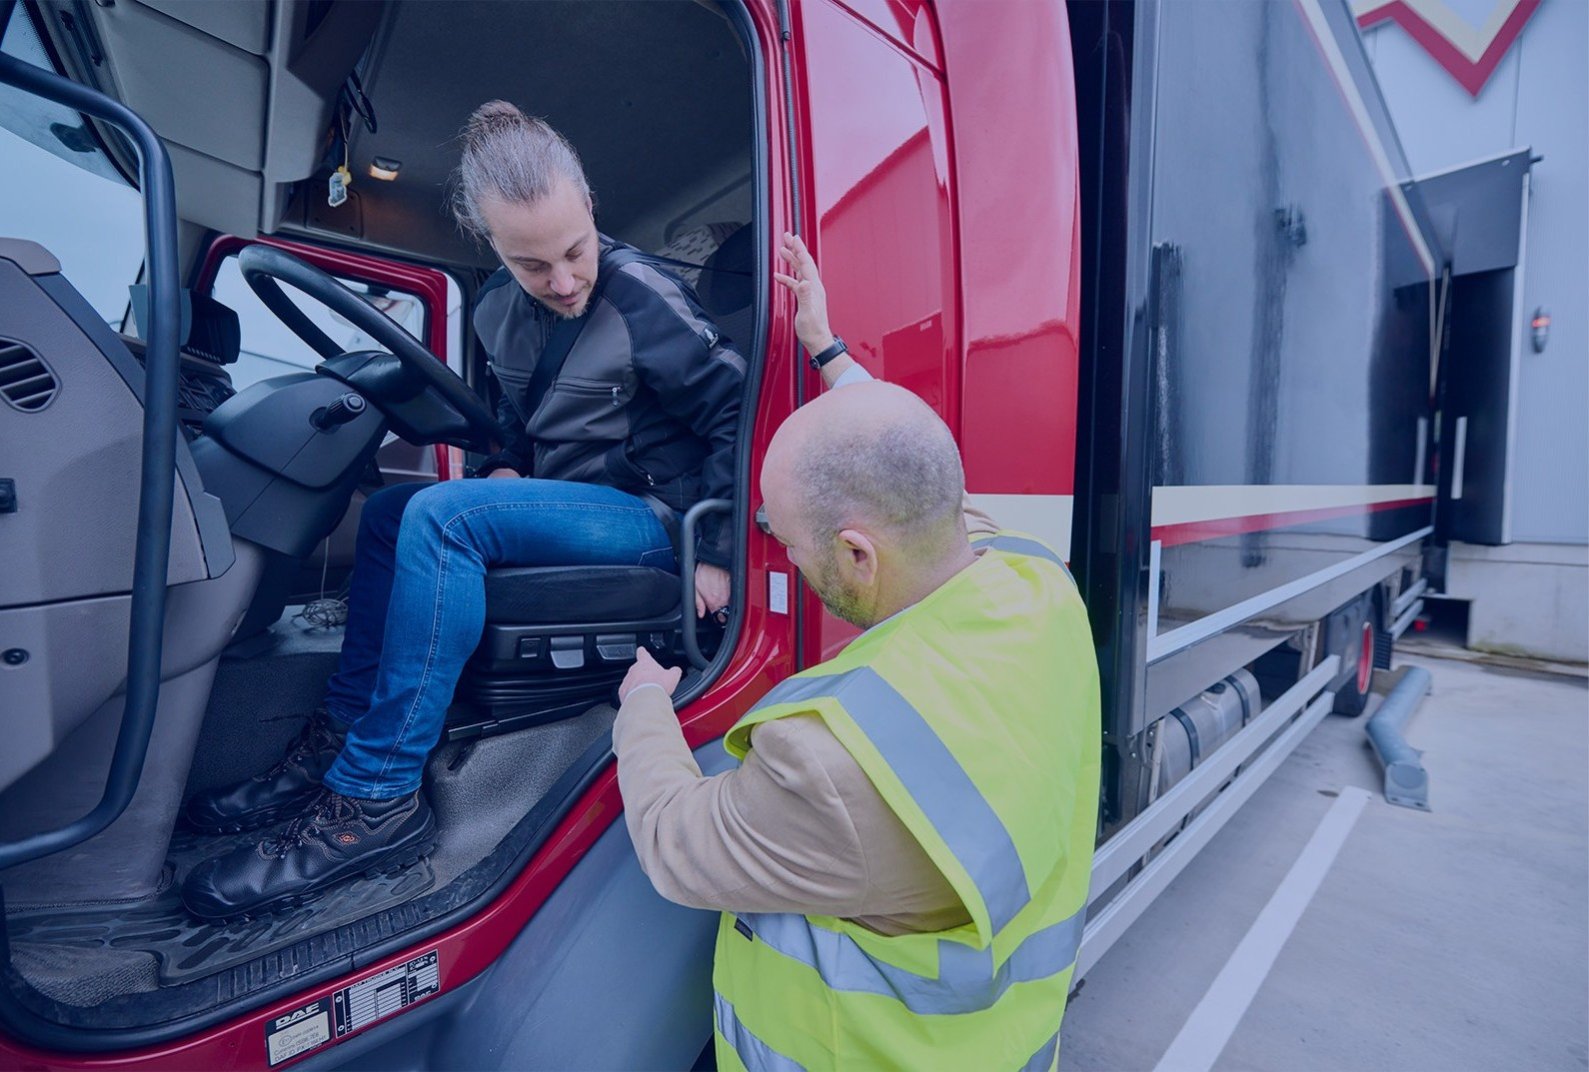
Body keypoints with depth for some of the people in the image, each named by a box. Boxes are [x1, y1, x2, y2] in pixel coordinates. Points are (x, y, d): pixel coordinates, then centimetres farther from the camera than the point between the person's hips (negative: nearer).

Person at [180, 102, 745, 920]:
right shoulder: (498, 308, 7)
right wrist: (503, 468, 1)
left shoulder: (642, 300, -15)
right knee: (388, 511, 4)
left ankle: (377, 798, -17)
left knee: (440, 518, -24)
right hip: (565, 504, 8)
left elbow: (736, 409, -14)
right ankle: (340, 736, 5)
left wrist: (715, 551, -16)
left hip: (647, 517, -8)